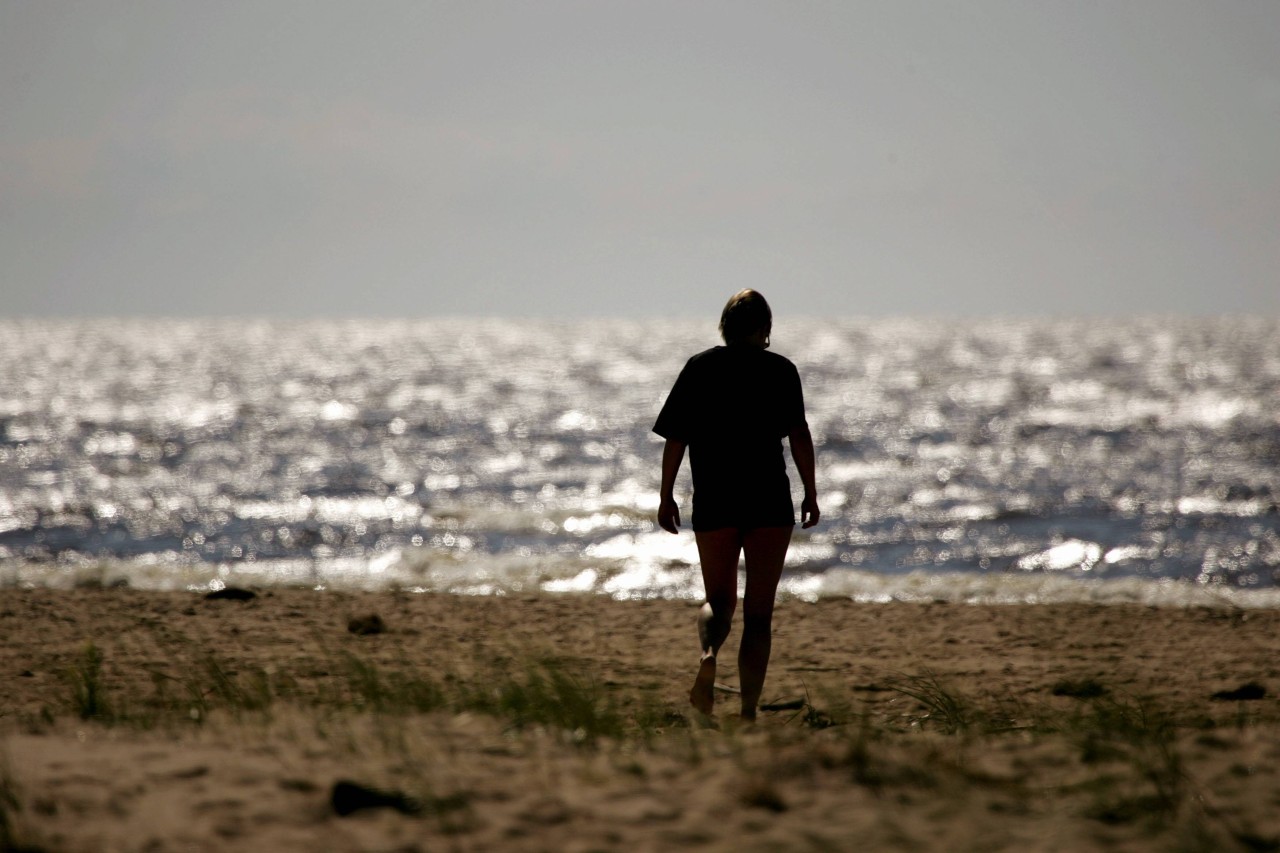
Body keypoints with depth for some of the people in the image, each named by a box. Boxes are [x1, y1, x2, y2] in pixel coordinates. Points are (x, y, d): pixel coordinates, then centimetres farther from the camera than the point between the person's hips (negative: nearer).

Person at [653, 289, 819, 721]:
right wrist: (811, 493, -2)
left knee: (718, 601, 15)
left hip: (714, 502, 1)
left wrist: (666, 496, 10)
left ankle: (707, 653, -18)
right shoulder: (780, 370, 2)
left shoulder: (699, 367, 6)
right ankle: (748, 710, -4)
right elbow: (799, 434, -7)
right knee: (759, 612, 5)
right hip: (770, 503, -1)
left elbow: (675, 438, 3)